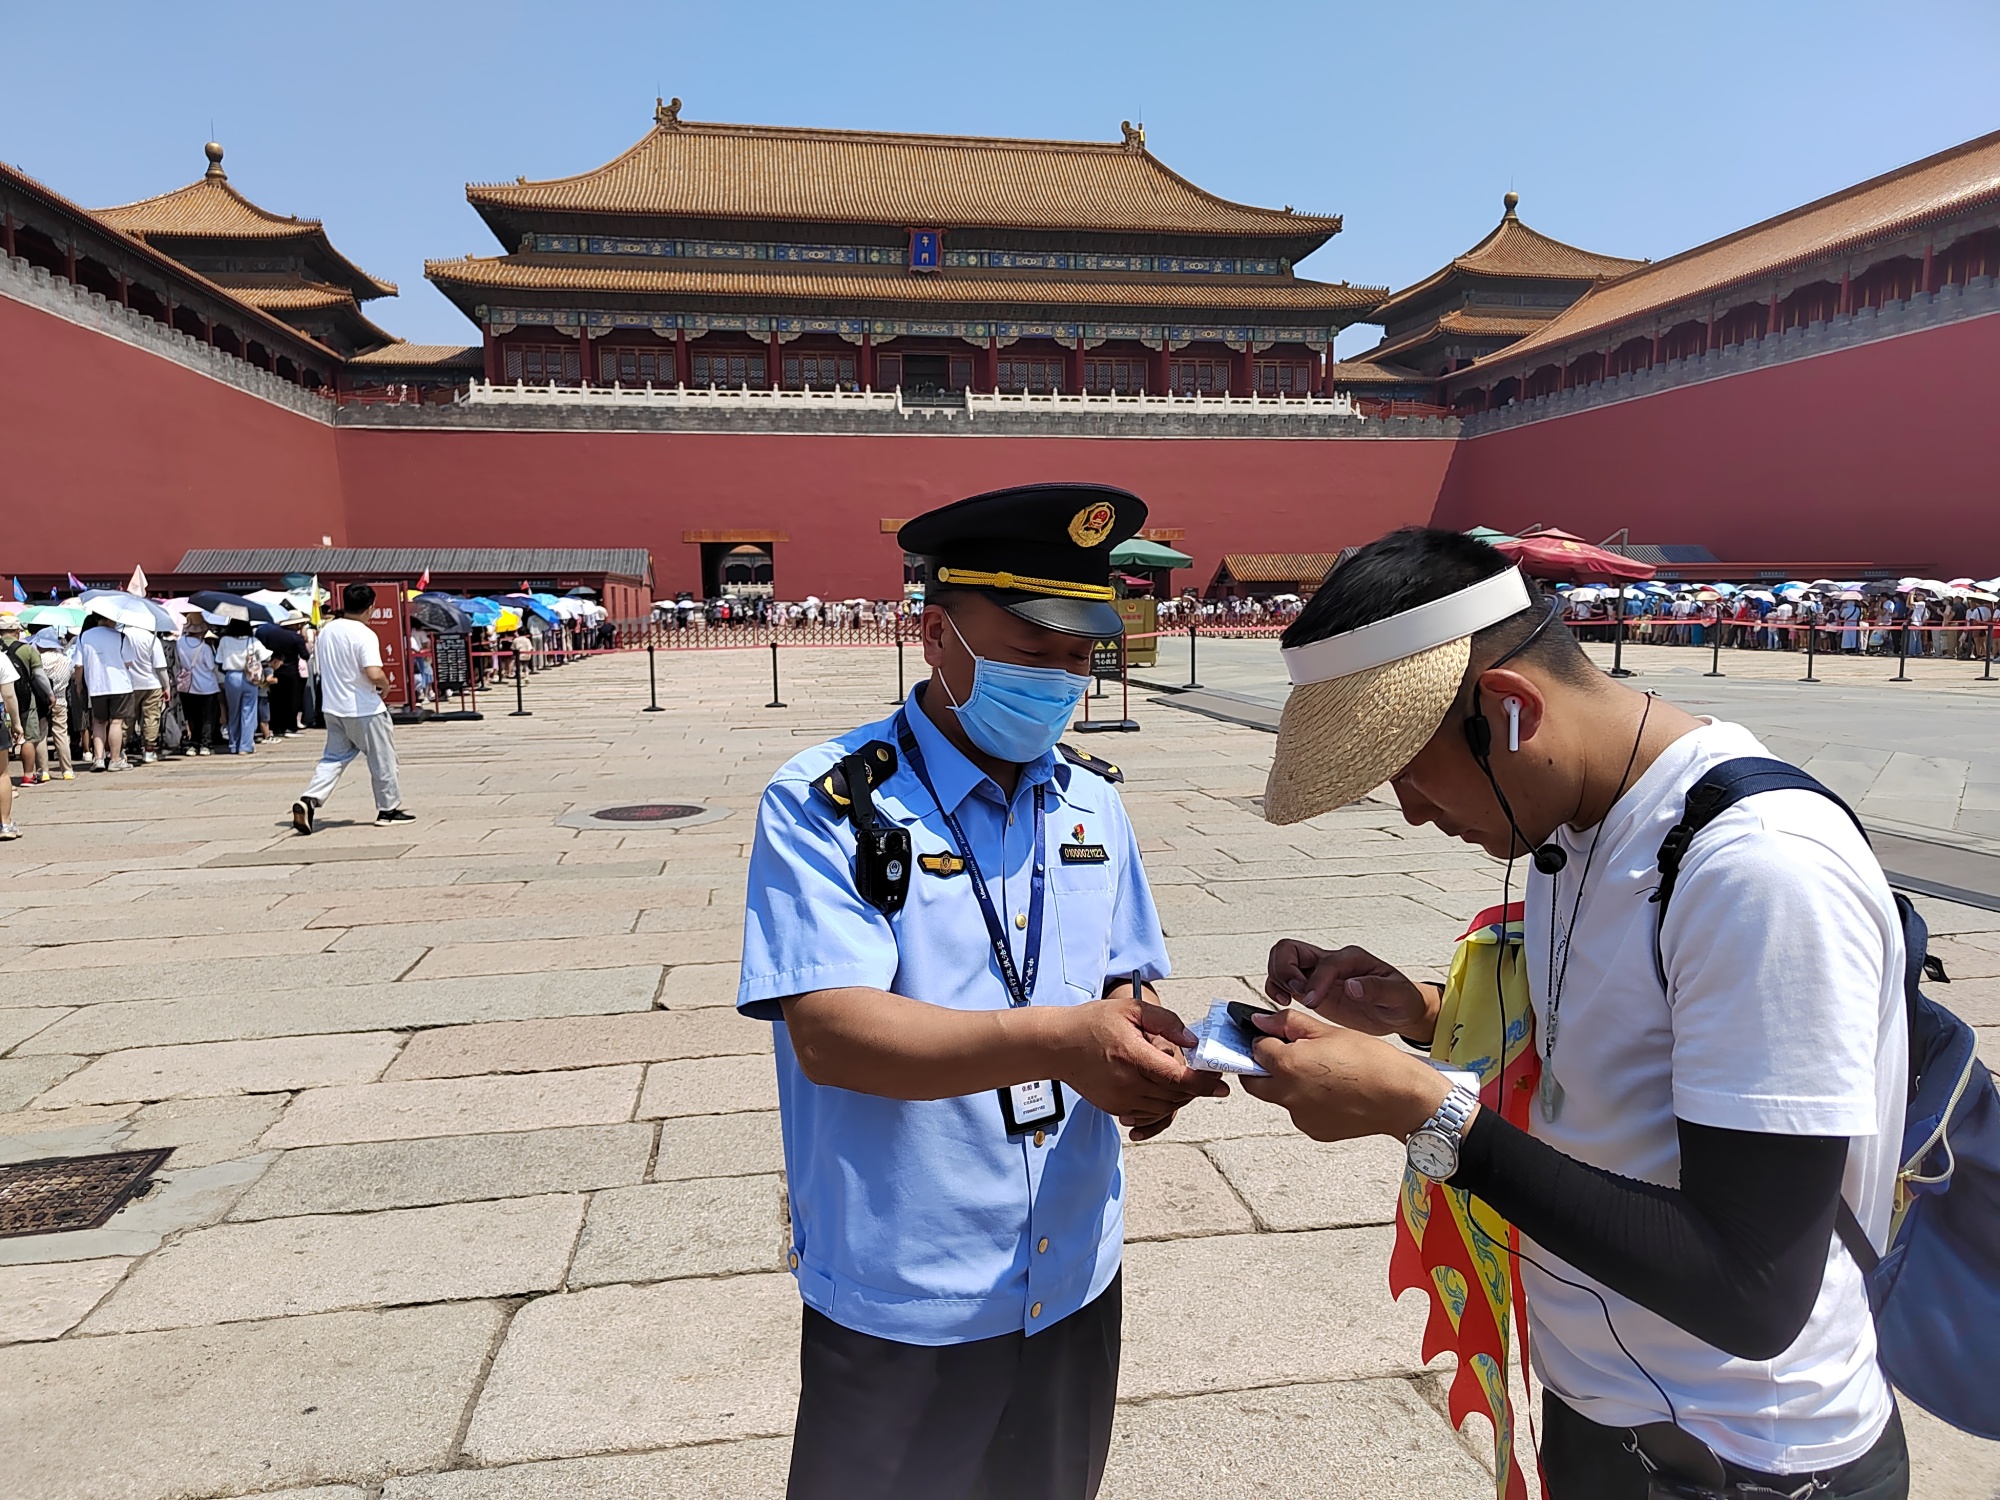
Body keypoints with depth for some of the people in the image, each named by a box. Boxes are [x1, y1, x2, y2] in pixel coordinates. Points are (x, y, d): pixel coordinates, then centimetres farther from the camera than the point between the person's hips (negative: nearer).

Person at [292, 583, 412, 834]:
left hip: (332, 707, 7)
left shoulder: (327, 630, 6)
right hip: (364, 710, -7)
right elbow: (375, 674, -28)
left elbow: (320, 664, 18)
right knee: (382, 758, 8)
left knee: (333, 757, 14)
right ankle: (388, 809, 16)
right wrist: (385, 686, -8)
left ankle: (309, 800, -4)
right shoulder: (365, 635, -18)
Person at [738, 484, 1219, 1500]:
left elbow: (1125, 980, 8)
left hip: (1075, 1281, 5)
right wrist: (1058, 1042, -37)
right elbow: (828, 1031, -26)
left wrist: (1145, 1063, -15)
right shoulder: (824, 806, -16)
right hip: (900, 1308, -5)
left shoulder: (1091, 799, 2)